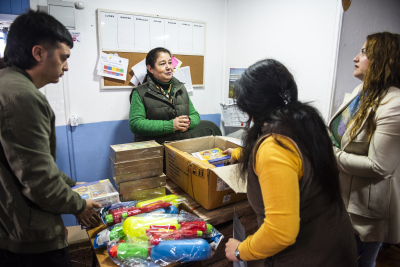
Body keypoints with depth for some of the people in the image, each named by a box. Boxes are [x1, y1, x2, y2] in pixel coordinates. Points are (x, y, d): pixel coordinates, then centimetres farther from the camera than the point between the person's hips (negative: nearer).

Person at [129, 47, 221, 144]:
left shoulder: (180, 88, 15)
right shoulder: (140, 93, -1)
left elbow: (195, 115, 17)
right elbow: (135, 124, -11)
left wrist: (188, 122, -10)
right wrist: (170, 125, -19)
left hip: (184, 139, 6)